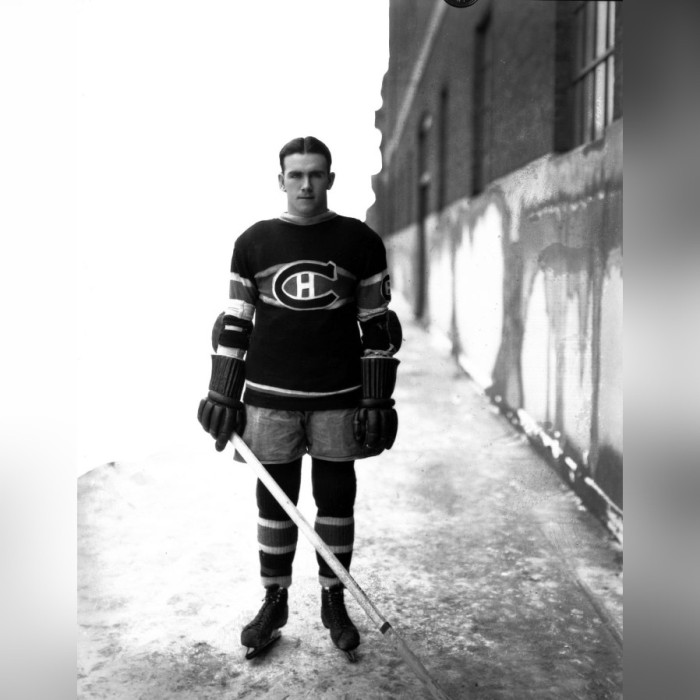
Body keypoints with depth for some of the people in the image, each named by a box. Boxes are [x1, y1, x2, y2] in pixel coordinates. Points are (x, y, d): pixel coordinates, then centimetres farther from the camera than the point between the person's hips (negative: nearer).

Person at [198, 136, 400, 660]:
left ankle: (334, 601, 25)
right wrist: (223, 396, 3)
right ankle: (274, 603, 25)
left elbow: (376, 326, 3)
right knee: (274, 501, 9)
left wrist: (378, 400, -1)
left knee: (336, 500, 9)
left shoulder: (361, 241, 1)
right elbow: (234, 325, 7)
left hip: (339, 399, 0)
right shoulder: (254, 242, 4)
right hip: (270, 398, 1)